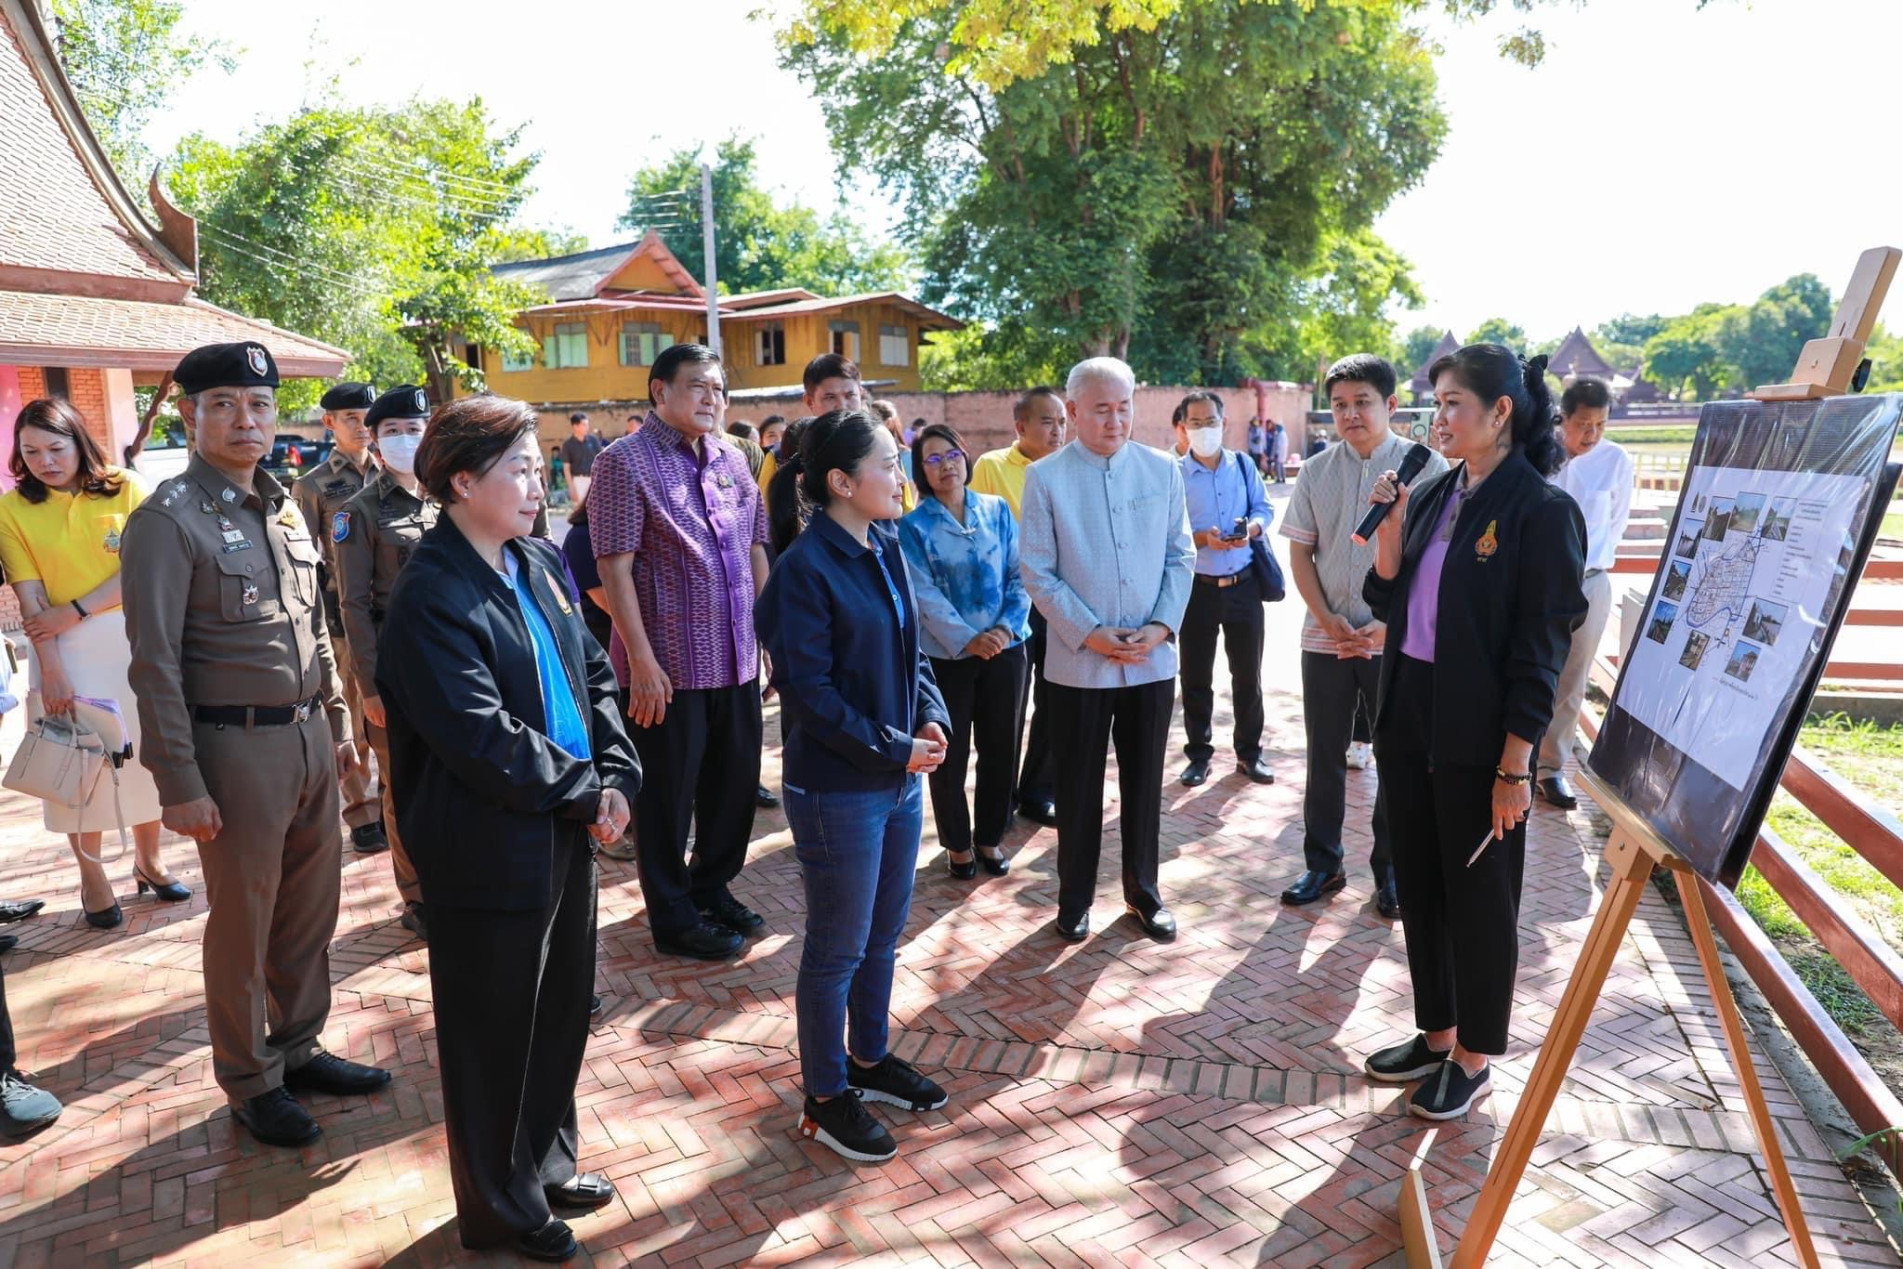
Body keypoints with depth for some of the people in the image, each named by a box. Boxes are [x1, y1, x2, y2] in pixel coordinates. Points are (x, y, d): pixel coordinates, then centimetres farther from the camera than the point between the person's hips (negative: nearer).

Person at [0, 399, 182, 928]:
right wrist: (51, 669, -12)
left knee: (145, 752, 8)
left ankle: (148, 860, 24)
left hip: (134, 637, 1)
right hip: (67, 647, 0)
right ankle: (92, 879, 17)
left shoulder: (126, 488, -2)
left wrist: (74, 611, -15)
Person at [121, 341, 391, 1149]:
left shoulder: (283, 509, 10)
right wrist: (179, 783, -14)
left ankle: (298, 1049, 33)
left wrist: (337, 721, 16)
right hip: (236, 747, -6)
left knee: (311, 908, 15)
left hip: (308, 736, 7)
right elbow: (155, 663, -13)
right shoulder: (168, 520, -11)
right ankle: (250, 1084, 24)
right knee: (242, 924, 7)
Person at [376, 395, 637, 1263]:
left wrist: (615, 775, -5)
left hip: (569, 831, 8)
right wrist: (585, 790, -14)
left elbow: (594, 676, 9)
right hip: (492, 850, -7)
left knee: (562, 1011, 21)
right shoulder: (430, 596, -18)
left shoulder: (542, 563, 6)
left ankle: (547, 1166, 44)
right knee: (496, 1032, 11)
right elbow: (483, 738, -23)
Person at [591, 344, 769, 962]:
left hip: (737, 658, 7)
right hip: (669, 666, -7)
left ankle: (712, 887, 38)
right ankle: (673, 917, 24)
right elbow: (614, 567, -14)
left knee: (736, 781, 17)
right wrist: (642, 661, -18)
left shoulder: (731, 459, 11)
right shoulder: (625, 462, -9)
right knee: (668, 794, 7)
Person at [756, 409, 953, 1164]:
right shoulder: (805, 570, -18)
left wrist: (931, 719, -3)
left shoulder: (885, 549, 5)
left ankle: (869, 1058, 41)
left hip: (901, 775, 8)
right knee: (838, 947, 7)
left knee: (884, 932, 20)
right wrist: (890, 751, -16)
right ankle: (825, 1098, 26)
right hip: (840, 789, -8)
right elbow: (808, 691, -19)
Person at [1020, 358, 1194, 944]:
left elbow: (1181, 557, 5)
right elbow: (1037, 572, -6)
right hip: (1078, 662, -2)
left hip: (1153, 658, 2)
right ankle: (1075, 898, 26)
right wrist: (1089, 633, -14)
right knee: (1079, 785, 10)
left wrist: (1162, 625, -8)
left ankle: (1143, 891, 31)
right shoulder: (1045, 478, -5)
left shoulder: (1163, 470, 3)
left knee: (1144, 781, 14)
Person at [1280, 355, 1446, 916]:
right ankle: (1322, 863, 24)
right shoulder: (1316, 472, 5)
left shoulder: (1427, 468, -4)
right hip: (1326, 638, 3)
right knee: (1325, 755, 10)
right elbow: (1300, 553, 6)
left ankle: (1390, 869, 22)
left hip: (1399, 640, -2)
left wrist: (1389, 624, -15)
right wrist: (1327, 620, -7)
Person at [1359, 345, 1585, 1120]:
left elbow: (1541, 649, -14)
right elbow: (1388, 605, 9)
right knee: (1419, 886, 16)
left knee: (1478, 897, 9)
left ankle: (1472, 1057, 27)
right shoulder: (1433, 495, 6)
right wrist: (1389, 534, -7)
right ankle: (1436, 1033, 35)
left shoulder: (1542, 512, -13)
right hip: (1409, 721, 7)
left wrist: (1514, 767, -15)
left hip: (1481, 736, -7)